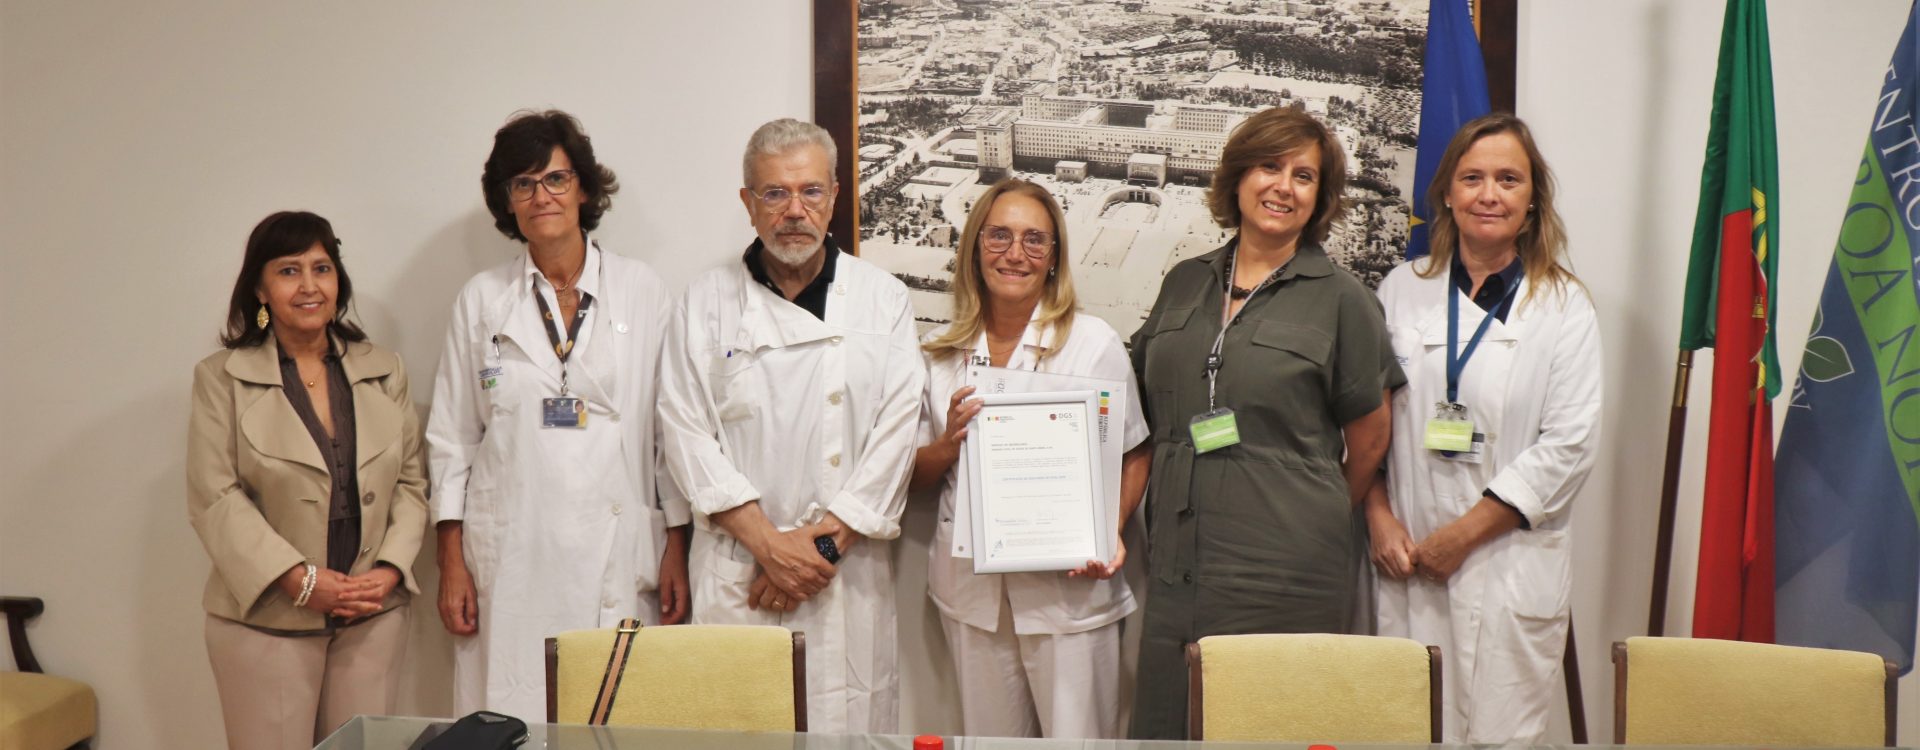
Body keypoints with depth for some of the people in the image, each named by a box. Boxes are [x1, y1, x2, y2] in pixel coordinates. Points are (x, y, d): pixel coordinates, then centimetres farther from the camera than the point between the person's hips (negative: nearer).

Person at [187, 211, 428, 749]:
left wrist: (390, 569, -7)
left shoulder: (384, 371, 9)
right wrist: (298, 578, -15)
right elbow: (215, 498, -7)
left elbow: (411, 483, 8)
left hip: (372, 614, 3)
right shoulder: (222, 377, 0)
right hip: (266, 620, -2)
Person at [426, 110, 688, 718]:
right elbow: (452, 438, 9)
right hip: (509, 563, 1)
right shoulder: (481, 300, 8)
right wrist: (451, 564, 3)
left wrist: (677, 550, 1)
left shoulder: (641, 291, 6)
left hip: (619, 559, 0)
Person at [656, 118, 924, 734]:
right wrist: (769, 543, -10)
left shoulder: (882, 300, 7)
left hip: (849, 569, 0)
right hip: (736, 569, 0)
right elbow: (686, 433, 0)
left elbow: (896, 431, 0)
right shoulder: (706, 303, 6)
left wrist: (827, 543, -9)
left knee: (850, 722, 1)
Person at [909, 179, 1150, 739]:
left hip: (1069, 583, -3)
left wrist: (1111, 532, -15)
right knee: (989, 739, 13)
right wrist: (949, 443, -10)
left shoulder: (1095, 343, -3)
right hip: (970, 584, 3)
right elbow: (916, 476, 11)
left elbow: (1134, 456, 1)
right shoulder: (941, 352, 7)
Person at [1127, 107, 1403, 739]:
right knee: (1167, 726, 5)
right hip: (1176, 563, 4)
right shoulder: (1185, 284, 12)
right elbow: (1146, 413, 20)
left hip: (1284, 571, -4)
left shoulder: (1340, 299, -1)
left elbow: (1369, 438, 7)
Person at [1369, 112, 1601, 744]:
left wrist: (1465, 533, -10)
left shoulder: (1564, 306, 1)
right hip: (1406, 561, 2)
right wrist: (1379, 516, -5)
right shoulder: (1403, 290, 8)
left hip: (1510, 567, -2)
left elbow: (1570, 444, -6)